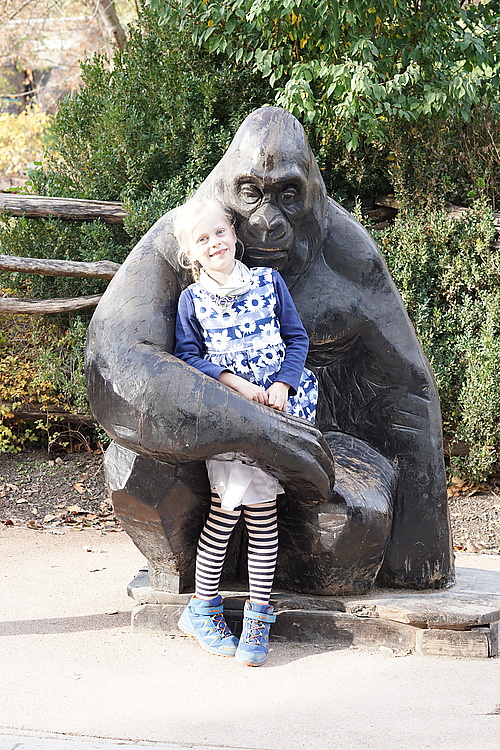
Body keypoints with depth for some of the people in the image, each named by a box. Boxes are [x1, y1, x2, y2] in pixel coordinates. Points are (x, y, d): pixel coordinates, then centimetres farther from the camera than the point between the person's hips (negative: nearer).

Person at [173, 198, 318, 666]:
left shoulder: (268, 282, 11)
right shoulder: (192, 299, 8)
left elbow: (297, 338, 11)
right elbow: (187, 356, 1)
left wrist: (281, 386, -5)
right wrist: (238, 384, -11)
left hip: (275, 403, 1)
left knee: (260, 505, -12)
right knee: (232, 499, -17)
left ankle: (258, 616, -7)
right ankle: (202, 608, -4)